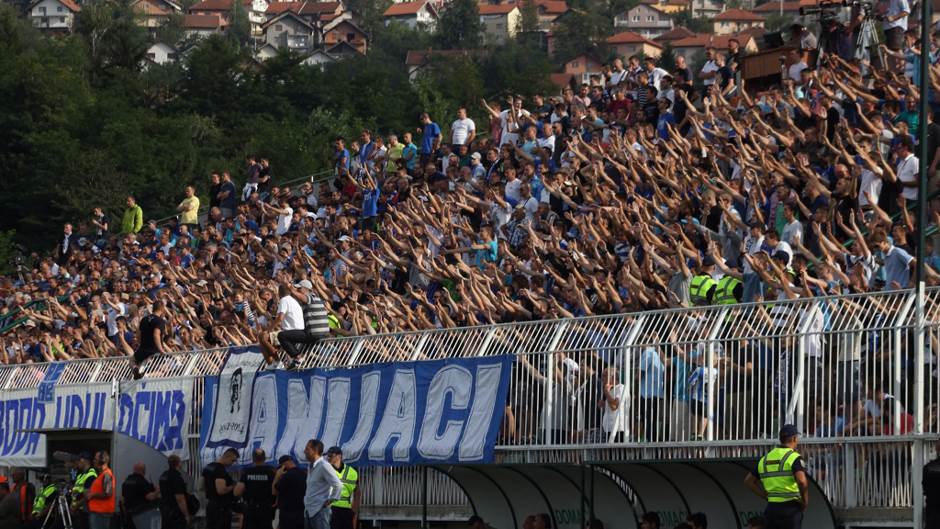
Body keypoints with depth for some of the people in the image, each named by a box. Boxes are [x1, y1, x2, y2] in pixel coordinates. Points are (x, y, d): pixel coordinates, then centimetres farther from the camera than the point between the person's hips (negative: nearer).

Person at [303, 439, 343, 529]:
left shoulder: (324, 466, -13)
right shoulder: (310, 467, 16)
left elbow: (338, 485, -19)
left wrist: (330, 501, -14)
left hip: (319, 511, -10)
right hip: (308, 511, 10)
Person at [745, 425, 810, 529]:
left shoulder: (765, 459, 12)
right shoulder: (794, 458, -9)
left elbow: (748, 481, 19)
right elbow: (802, 481, -25)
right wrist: (805, 503, -10)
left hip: (771, 508, 6)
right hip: (790, 508, -6)